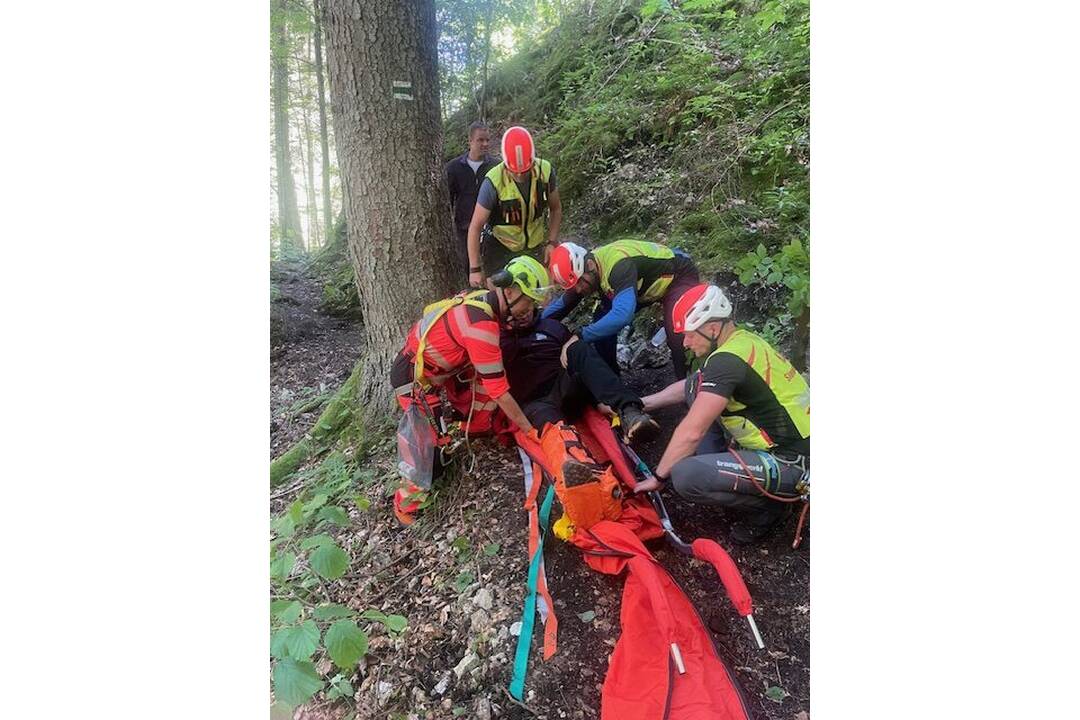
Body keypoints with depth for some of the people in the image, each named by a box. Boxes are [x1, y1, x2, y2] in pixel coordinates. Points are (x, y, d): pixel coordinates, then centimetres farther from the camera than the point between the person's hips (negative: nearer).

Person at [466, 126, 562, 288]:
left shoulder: (545, 171, -16)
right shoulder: (494, 182, -26)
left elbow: (556, 208, 1)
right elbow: (475, 227, -19)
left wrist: (552, 242, -8)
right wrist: (475, 269, -19)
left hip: (535, 246, 3)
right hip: (500, 247, -3)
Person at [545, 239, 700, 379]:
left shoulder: (618, 265, -42)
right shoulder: (584, 268, -15)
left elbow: (623, 315, -55)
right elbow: (562, 305, 0)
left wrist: (580, 337, -51)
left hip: (678, 276, -8)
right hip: (647, 282, 8)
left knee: (677, 336, -29)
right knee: (602, 323, -4)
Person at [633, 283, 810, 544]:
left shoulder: (727, 360, -24)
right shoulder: (741, 340, 5)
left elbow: (691, 432, -24)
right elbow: (688, 387, 20)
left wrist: (658, 477, -11)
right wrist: (640, 404, 19)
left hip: (790, 464, -9)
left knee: (685, 476, -27)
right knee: (696, 387, 8)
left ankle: (768, 505, -2)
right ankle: (720, 466, 12)